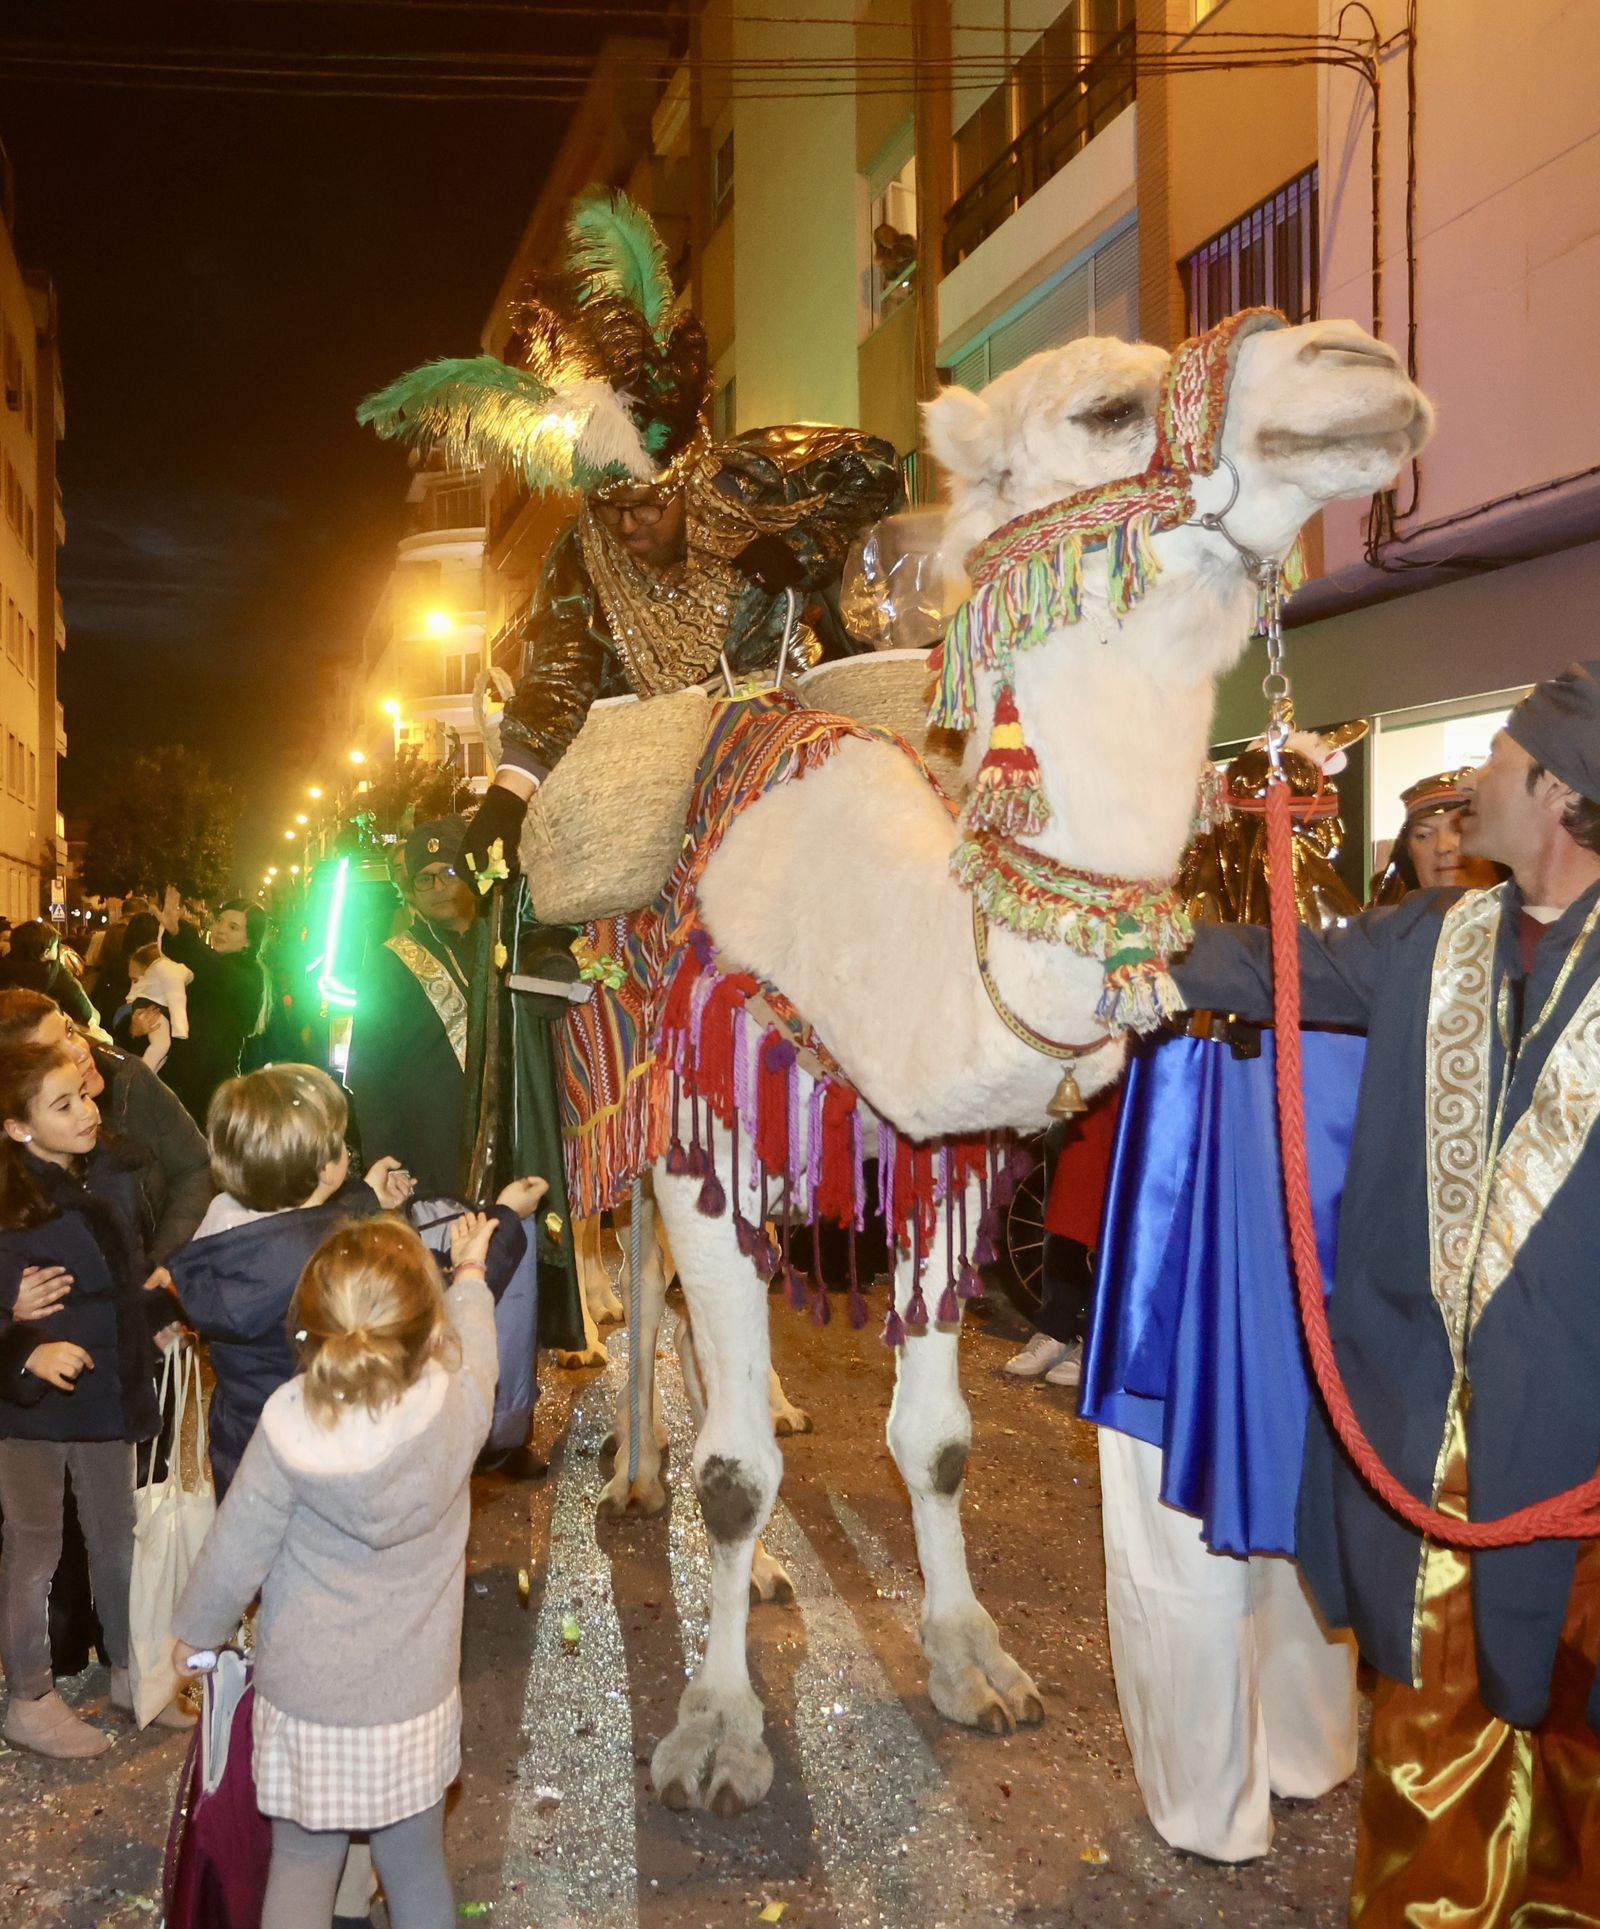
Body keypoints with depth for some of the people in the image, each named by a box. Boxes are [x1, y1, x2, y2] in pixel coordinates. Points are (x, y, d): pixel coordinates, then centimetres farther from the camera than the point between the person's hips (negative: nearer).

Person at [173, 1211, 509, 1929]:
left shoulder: (289, 1427, -23)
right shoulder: (459, 1408, -19)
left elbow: (235, 1551, -11)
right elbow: (473, 1341, 5)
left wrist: (195, 1633, 9)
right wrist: (470, 1271, 25)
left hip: (308, 1702, -1)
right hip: (417, 1701, 1)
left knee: (302, 1867, 18)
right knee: (416, 1870, 19)